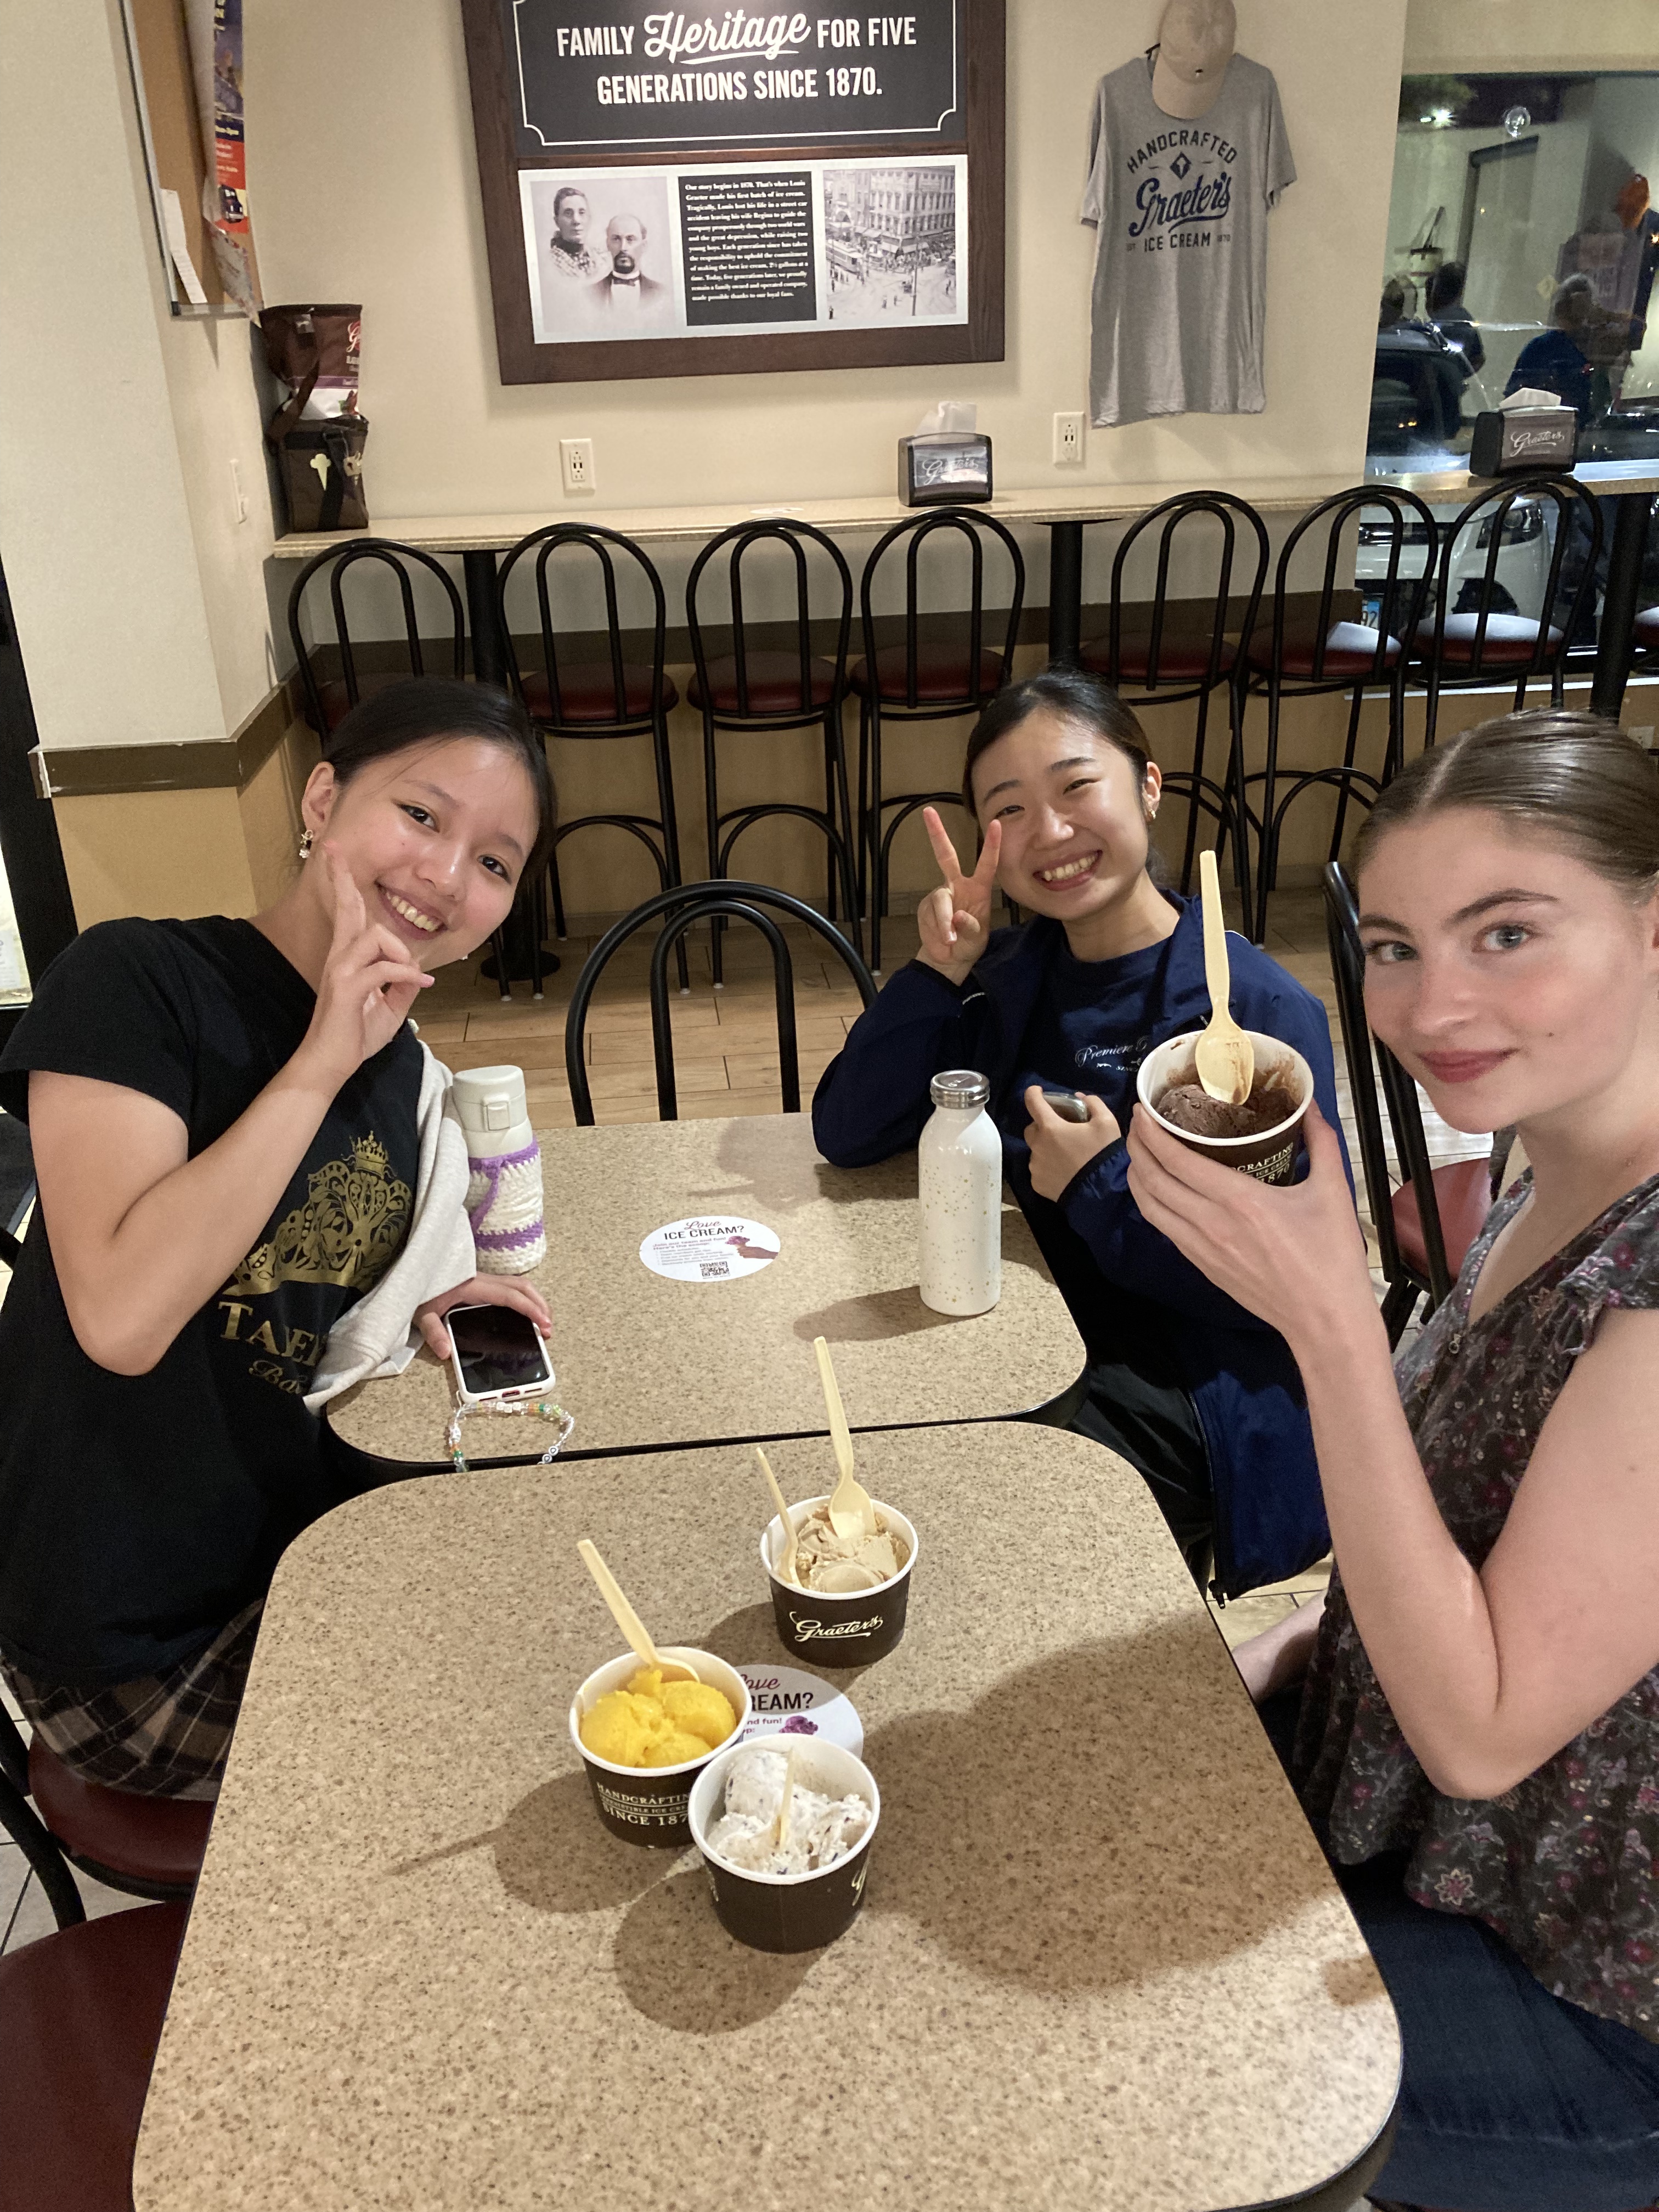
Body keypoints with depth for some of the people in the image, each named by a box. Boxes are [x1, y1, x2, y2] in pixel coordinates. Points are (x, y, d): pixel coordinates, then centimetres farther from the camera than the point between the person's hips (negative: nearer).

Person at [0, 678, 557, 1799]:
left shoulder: (401, 1064, 2)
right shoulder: (132, 982, -19)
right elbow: (121, 1318, -32)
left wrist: (411, 1301, -4)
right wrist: (322, 1059, -28)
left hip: (312, 1547, 7)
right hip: (143, 1656, -7)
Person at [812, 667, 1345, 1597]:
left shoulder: (1265, 1011, -15)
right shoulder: (1013, 978, 2)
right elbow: (847, 1135, -1)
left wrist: (1105, 1187, -20)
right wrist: (941, 971, -13)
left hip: (1188, 1392, -5)